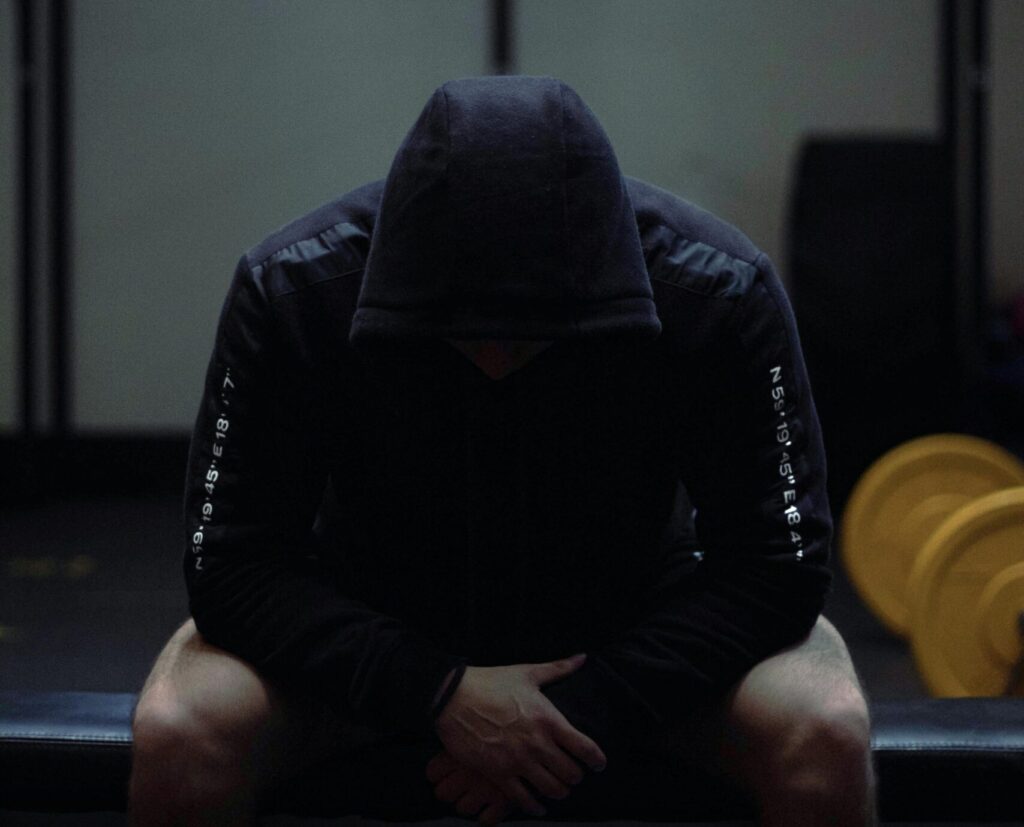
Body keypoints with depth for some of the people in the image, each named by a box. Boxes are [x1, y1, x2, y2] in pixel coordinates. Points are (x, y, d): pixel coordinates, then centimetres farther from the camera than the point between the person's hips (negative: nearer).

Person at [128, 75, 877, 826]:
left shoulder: (721, 292, -26)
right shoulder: (291, 290, -26)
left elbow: (774, 562, -19)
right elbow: (232, 561, -21)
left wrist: (592, 707, -30)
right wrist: (439, 694, -33)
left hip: (638, 614, 0)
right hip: (373, 621, 0)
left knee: (824, 741, -29)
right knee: (177, 740, -29)